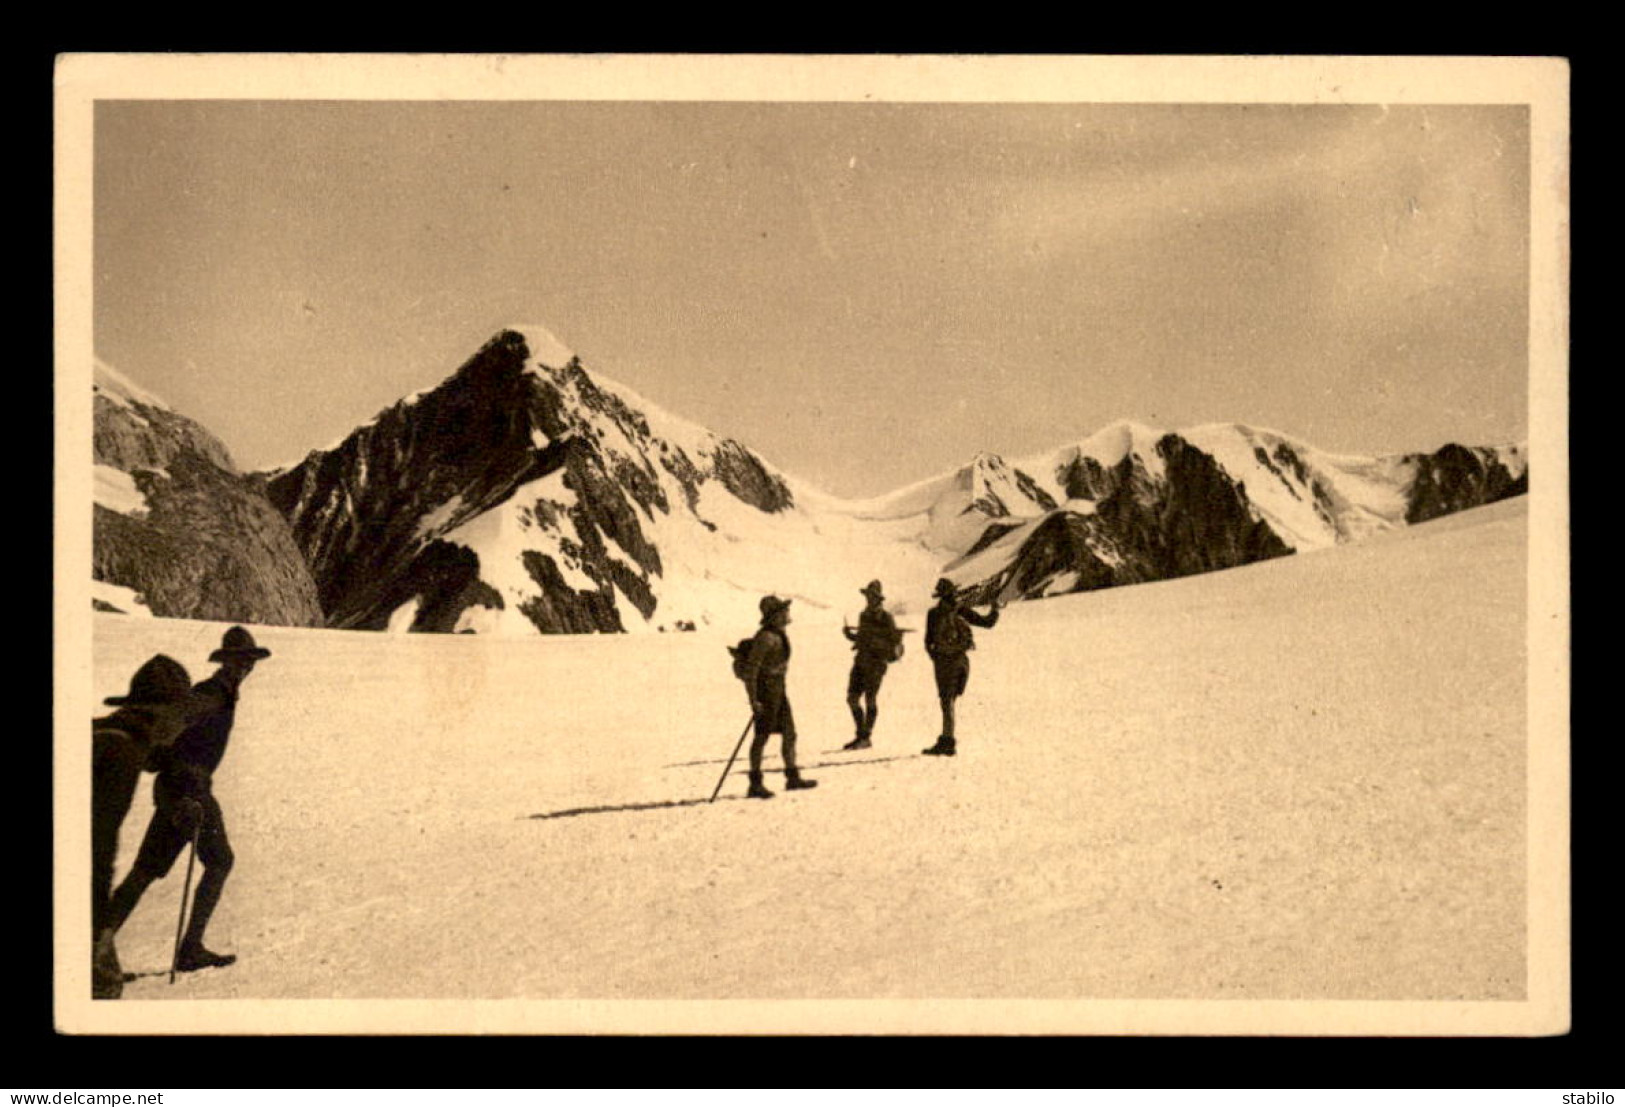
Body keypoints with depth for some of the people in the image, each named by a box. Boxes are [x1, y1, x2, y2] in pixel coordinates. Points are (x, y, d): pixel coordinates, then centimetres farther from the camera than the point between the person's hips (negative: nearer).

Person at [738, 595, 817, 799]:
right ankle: (755, 784, 3)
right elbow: (750, 669, -22)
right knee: (762, 736, -3)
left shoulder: (780, 635, 10)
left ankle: (793, 777, 21)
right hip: (766, 691, -9)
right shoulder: (765, 637, -19)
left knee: (789, 733, 12)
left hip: (778, 690, 9)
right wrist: (753, 700, -24)